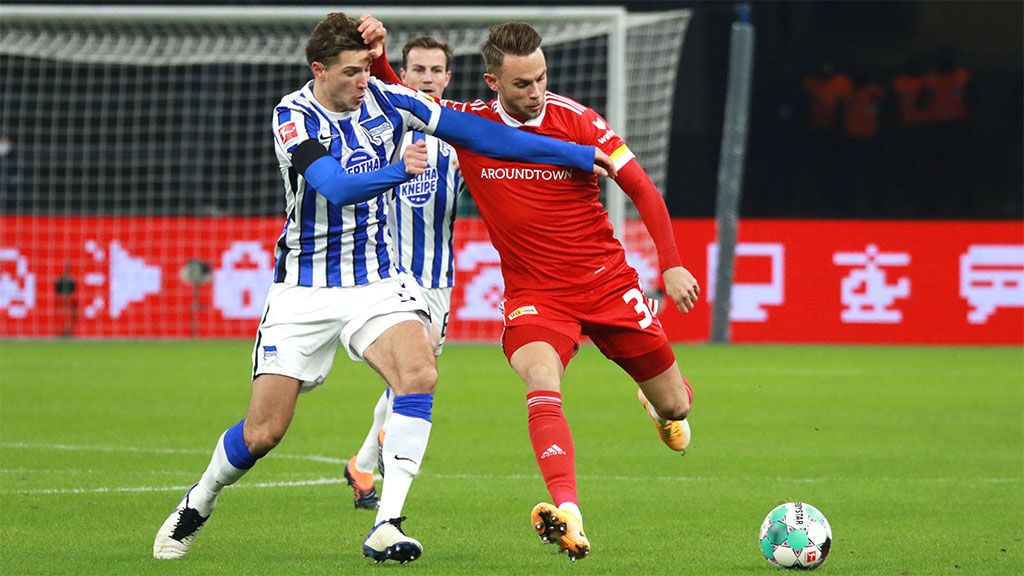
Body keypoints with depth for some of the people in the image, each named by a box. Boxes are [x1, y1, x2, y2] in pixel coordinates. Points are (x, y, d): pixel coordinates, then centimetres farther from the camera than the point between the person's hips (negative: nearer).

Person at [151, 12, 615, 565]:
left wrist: (576, 154, 1)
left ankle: (385, 527, -25)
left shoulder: (385, 99, -4)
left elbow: (477, 132, 1)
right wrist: (399, 171, -48)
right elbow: (338, 187, -30)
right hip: (304, 287, -3)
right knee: (262, 433, -4)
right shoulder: (294, 117, -15)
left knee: (418, 373, -27)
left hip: (375, 280, 3)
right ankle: (198, 502, 27)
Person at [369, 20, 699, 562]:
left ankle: (666, 400, 51)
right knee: (542, 385, -32)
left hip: (607, 284, 0)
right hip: (532, 293, 0)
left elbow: (642, 190, -6)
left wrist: (671, 266, -13)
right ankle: (568, 516, -46)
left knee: (673, 407, 10)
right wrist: (376, 54, -16)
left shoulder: (576, 120, -10)